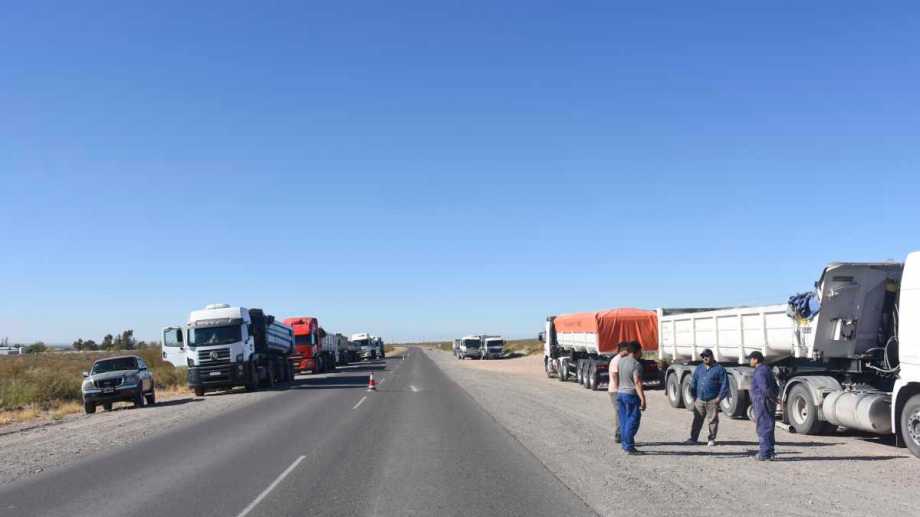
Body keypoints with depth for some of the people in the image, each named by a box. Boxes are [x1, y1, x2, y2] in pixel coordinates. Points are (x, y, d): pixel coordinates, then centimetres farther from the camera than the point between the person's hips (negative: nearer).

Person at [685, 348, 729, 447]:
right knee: (697, 420, 4)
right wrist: (694, 396, 9)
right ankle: (694, 438, 9)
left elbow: (724, 384, -4)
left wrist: (719, 397, -10)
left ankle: (711, 439, 13)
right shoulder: (699, 369, 13)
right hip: (700, 400, 4)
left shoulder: (719, 369, -1)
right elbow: (693, 383, 18)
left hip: (712, 401, -4)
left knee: (712, 420, 3)